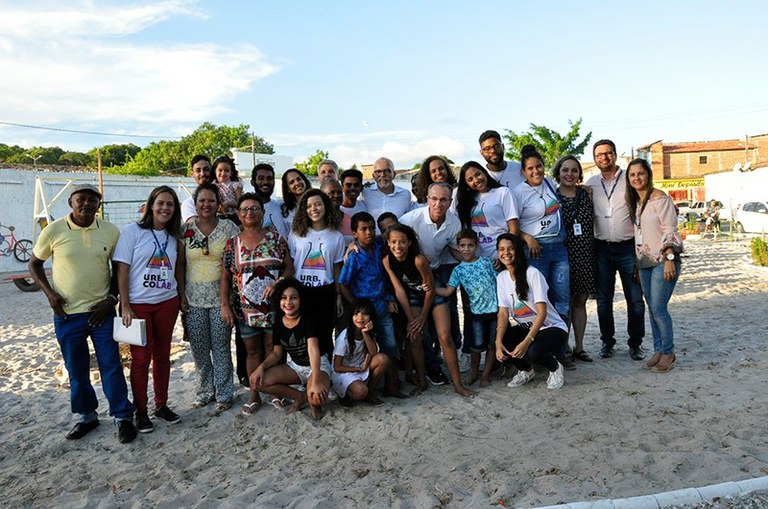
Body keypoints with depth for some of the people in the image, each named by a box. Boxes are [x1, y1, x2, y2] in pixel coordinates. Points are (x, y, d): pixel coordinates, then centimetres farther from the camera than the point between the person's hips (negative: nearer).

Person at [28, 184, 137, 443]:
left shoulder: (111, 231, -3)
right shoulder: (53, 231, -6)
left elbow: (118, 267, 8)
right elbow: (34, 263, 7)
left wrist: (112, 298, -2)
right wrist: (49, 293, -5)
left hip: (101, 311, 0)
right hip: (67, 314, 1)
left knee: (111, 365, 1)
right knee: (76, 369, 12)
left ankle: (123, 417, 12)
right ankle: (86, 416, 29)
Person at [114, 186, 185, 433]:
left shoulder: (174, 237, 8)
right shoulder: (133, 231, -6)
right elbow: (122, 270, -8)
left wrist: (182, 296, 7)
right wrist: (125, 306, -12)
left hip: (167, 303, 4)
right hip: (138, 304, -4)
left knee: (162, 355, 11)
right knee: (141, 358, 3)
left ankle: (161, 405, 25)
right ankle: (141, 411, 16)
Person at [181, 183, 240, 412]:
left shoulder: (229, 227, -1)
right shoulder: (185, 229, 3)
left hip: (221, 297, -2)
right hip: (194, 299, 2)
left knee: (221, 347, 3)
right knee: (199, 348, 8)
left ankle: (223, 394, 17)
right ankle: (204, 391, 25)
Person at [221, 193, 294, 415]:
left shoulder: (275, 238, 0)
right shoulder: (232, 243, 3)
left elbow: (289, 267, -1)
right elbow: (226, 276, 4)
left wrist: (278, 283, -18)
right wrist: (225, 305, -2)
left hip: (274, 305, -1)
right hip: (245, 309, 1)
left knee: (273, 348, 9)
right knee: (252, 350, 11)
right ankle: (254, 395, 23)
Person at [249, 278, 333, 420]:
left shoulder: (307, 320, -21)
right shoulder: (278, 322, -4)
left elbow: (313, 349, -34)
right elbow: (277, 353, 3)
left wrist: (315, 381, -47)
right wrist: (261, 367, -18)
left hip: (317, 365, -6)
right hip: (294, 365, 6)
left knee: (317, 397, -37)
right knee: (258, 382, -16)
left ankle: (313, 402, 4)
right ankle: (300, 397, 2)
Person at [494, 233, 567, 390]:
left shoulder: (532, 273, -19)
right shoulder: (501, 277, -2)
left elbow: (542, 312, -23)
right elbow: (503, 313, -7)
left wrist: (526, 341, -35)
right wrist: (498, 341, -24)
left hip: (552, 328, -5)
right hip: (526, 329, 5)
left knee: (532, 351, -34)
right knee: (502, 343, -22)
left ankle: (555, 368, 2)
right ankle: (526, 371, 8)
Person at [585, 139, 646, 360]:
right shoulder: (591, 184, 9)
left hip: (628, 248, -2)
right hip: (602, 249, 2)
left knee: (635, 299, 1)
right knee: (603, 299, 8)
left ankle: (635, 343, 15)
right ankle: (607, 341, 22)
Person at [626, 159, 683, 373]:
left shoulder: (659, 198, -9)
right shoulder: (635, 202, 14)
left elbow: (670, 231, -14)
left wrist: (670, 259, -20)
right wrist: (637, 263, 15)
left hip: (663, 261, -7)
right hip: (645, 262, 7)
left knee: (658, 308, -9)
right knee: (652, 308, 10)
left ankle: (668, 352, 6)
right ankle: (658, 349, 20)